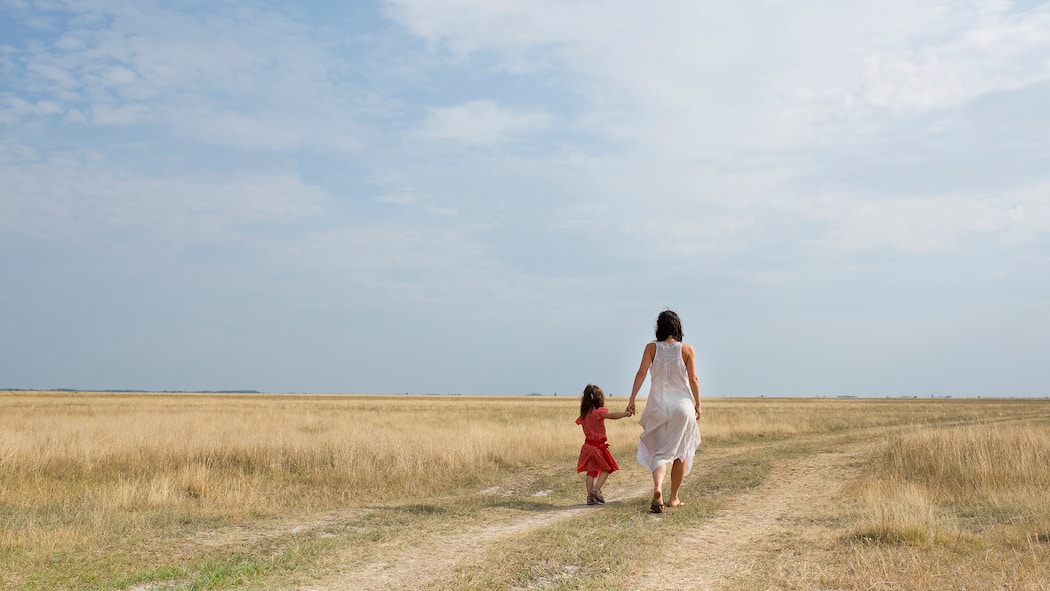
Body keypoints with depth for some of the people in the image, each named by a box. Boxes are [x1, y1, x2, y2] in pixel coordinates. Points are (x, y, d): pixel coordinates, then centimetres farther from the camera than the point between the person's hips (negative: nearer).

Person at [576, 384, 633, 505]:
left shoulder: (584, 415, 5)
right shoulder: (598, 412, -15)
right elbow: (613, 415, -23)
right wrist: (626, 413, -11)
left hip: (588, 445, 6)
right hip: (598, 447, -6)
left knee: (591, 471, 11)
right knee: (606, 468, 10)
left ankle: (590, 497, 7)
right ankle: (596, 489, -6)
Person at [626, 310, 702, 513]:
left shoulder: (652, 348, -1)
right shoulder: (686, 349, -2)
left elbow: (641, 373, -9)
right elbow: (693, 379, -3)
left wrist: (632, 399, -7)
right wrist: (697, 404, 7)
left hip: (658, 405, 0)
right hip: (682, 405, 0)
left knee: (659, 452, 5)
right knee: (680, 453, 14)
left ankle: (657, 488, -23)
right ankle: (674, 498, 19)